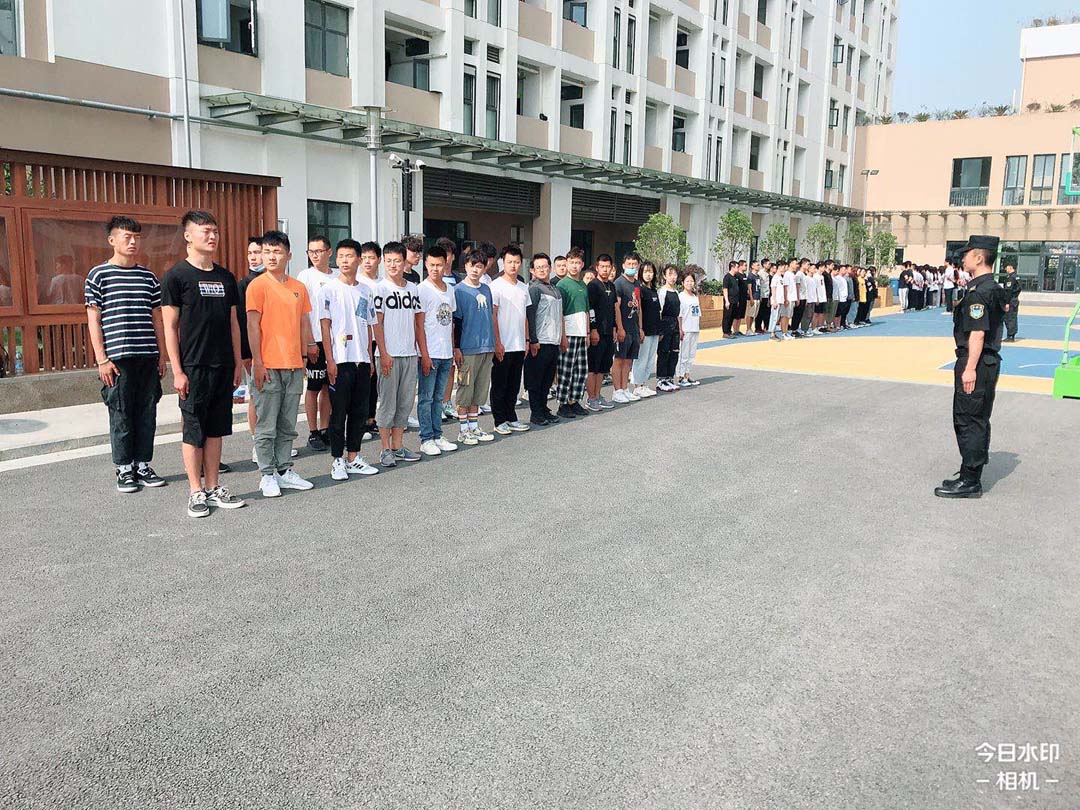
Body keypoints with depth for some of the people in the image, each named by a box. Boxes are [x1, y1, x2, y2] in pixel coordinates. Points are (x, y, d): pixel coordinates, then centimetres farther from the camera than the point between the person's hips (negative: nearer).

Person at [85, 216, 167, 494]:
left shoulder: (148, 277, 12)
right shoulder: (99, 275, 1)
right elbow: (93, 320, -1)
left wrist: (162, 355, 10)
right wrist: (102, 359, -7)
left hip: (148, 356, 4)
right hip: (117, 358, -4)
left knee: (147, 413, 7)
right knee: (121, 414, 2)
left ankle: (143, 465, 18)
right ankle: (124, 470, 13)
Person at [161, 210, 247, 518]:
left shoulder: (226, 277, 12)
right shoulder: (177, 276, -4)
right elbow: (170, 326, -6)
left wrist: (238, 363, 10)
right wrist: (177, 371, -11)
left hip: (223, 365, 5)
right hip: (193, 366, -5)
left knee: (216, 429, 10)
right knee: (193, 430, 1)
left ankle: (213, 488, 19)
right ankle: (196, 492, 10)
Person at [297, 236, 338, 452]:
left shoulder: (338, 276, 9)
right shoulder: (306, 276, -4)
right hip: (316, 340, -4)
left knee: (329, 387, 10)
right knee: (314, 388, 1)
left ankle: (324, 429, 19)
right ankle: (313, 433, 9)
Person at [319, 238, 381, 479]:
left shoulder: (366, 291, 12)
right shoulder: (328, 290, -1)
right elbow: (324, 326, -5)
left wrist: (370, 358, 11)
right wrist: (330, 360, -11)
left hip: (362, 360, 5)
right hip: (340, 360, -5)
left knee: (360, 411, 9)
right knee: (339, 412, 0)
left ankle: (353, 458, 19)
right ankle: (337, 461, 9)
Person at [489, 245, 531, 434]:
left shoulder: (523, 287, 13)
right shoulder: (496, 286, -7)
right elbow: (492, 316, -11)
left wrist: (527, 340, 13)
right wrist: (497, 342, -16)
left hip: (519, 346, 6)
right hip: (503, 346, -6)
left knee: (514, 385, 13)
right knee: (500, 385, 2)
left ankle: (511, 418, 23)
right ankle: (500, 421, 9)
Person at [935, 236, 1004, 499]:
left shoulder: (979, 291, -18)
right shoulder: (994, 288, 14)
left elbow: (978, 332, -23)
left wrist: (970, 368, -24)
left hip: (976, 364, -11)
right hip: (988, 363, 11)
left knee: (969, 421, -5)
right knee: (977, 421, 17)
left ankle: (969, 481, 1)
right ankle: (970, 476, 27)